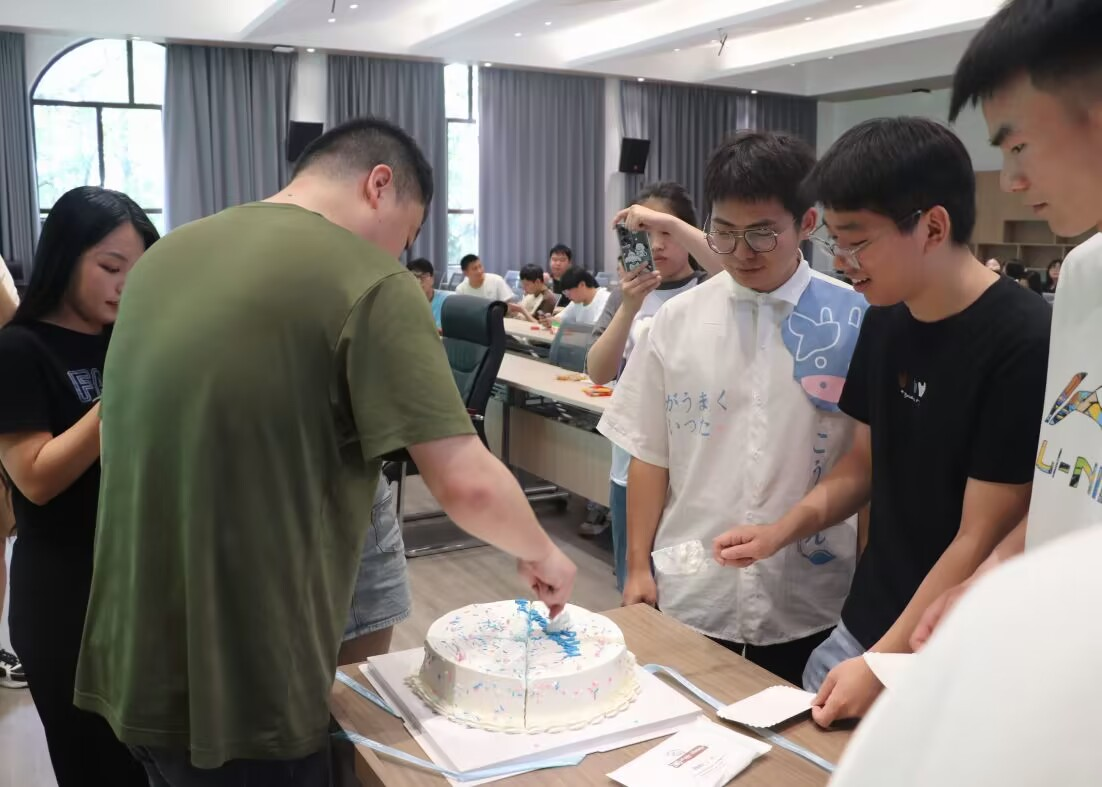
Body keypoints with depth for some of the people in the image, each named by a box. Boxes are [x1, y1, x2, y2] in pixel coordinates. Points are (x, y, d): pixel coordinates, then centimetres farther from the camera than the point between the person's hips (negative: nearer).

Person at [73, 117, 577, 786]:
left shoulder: (168, 254, 8)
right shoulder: (367, 281, -15)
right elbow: (469, 485, -19)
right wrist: (541, 554, 0)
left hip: (137, 666, 8)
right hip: (240, 690, -7)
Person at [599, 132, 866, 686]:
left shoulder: (855, 323, -7)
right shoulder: (677, 320, 0)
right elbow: (649, 453, 5)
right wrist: (638, 566, 5)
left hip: (809, 607, -1)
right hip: (689, 598, 2)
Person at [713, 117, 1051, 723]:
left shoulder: (1025, 346, -21)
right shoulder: (884, 322, 1)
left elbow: (983, 541, -19)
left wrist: (882, 668, -16)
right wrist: (780, 531, -2)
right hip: (859, 632, 6)